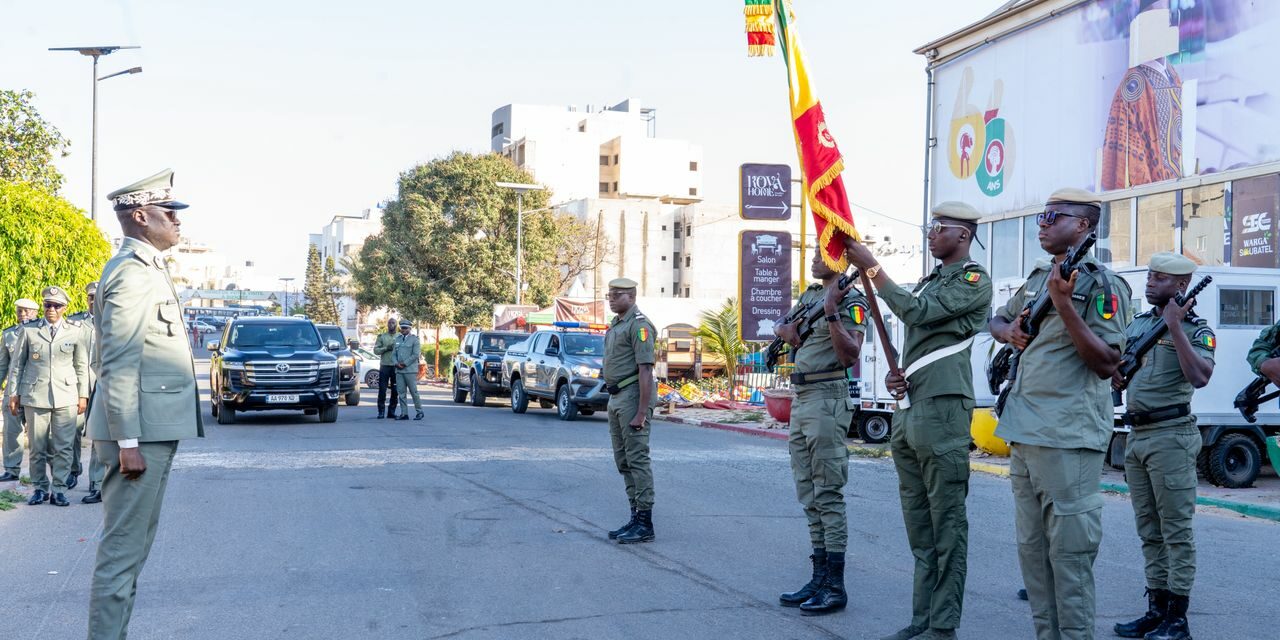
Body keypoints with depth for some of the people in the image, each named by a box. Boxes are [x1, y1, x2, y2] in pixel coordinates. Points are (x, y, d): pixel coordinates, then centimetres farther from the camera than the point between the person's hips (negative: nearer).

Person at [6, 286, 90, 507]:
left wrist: (83, 395, 6)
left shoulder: (75, 331, 5)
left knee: (63, 447, -2)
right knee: (37, 447, 5)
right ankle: (40, 488, 17)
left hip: (66, 397, 0)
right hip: (35, 396, 1)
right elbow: (17, 364, 11)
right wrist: (14, 393, 6)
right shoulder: (28, 330, 6)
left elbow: (82, 366, 9)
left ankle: (58, 489, 5)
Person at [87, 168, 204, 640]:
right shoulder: (132, 271, -14)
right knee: (122, 550, -5)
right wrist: (127, 441, -21)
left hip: (154, 429, 10)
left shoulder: (148, 267, 17)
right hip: (141, 434, -10)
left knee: (133, 546, 17)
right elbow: (119, 365, -19)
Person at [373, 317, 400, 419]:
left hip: (396, 366, 1)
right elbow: (376, 350, 3)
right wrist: (385, 348, -13)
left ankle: (391, 411, 10)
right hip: (384, 366, 0)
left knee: (395, 391, 3)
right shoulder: (382, 337, 9)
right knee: (382, 390, -2)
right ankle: (381, 411, 3)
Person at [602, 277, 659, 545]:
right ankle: (636, 518, 20)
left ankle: (645, 524, -4)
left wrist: (642, 413, -23)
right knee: (623, 461, 12)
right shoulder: (616, 324, 18)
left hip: (633, 396, -10)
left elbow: (646, 370, -19)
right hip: (616, 397, 10)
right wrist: (614, 401, 18)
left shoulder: (638, 325, -13)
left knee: (637, 459, -8)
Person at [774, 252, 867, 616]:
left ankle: (835, 587, -1)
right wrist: (792, 335, 2)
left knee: (828, 494, -6)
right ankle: (819, 579, 18)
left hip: (828, 400, -9)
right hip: (800, 399, 9)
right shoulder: (809, 295, 16)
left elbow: (850, 355, -18)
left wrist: (831, 312, -25)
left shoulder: (851, 300, -9)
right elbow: (783, 330, 24)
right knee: (809, 496, 11)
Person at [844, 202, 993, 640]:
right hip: (908, 410, 9)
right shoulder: (929, 281, 23)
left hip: (942, 409, -9)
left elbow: (918, 313, -15)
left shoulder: (975, 280, -3)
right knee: (919, 526, 10)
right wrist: (895, 376, 7)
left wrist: (871, 267, -11)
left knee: (946, 525, -5)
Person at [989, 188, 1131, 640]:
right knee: (1031, 549, 13)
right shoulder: (1037, 278, 16)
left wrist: (1064, 305, -22)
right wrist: (1009, 331, 7)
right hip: (1023, 433, 8)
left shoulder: (1102, 285, -8)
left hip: (1068, 438, -8)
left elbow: (1106, 364, -16)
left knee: (1068, 552, -5)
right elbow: (998, 320, 31)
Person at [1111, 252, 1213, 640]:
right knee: (1149, 531, 12)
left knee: (1176, 529, -4)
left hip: (1171, 436, -8)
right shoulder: (1137, 323, 15)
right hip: (1136, 435, 8)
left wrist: (1175, 325, -21)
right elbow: (1115, 376, 22)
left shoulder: (1196, 330, -5)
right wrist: (1116, 375, -2)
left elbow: (1200, 377, -24)